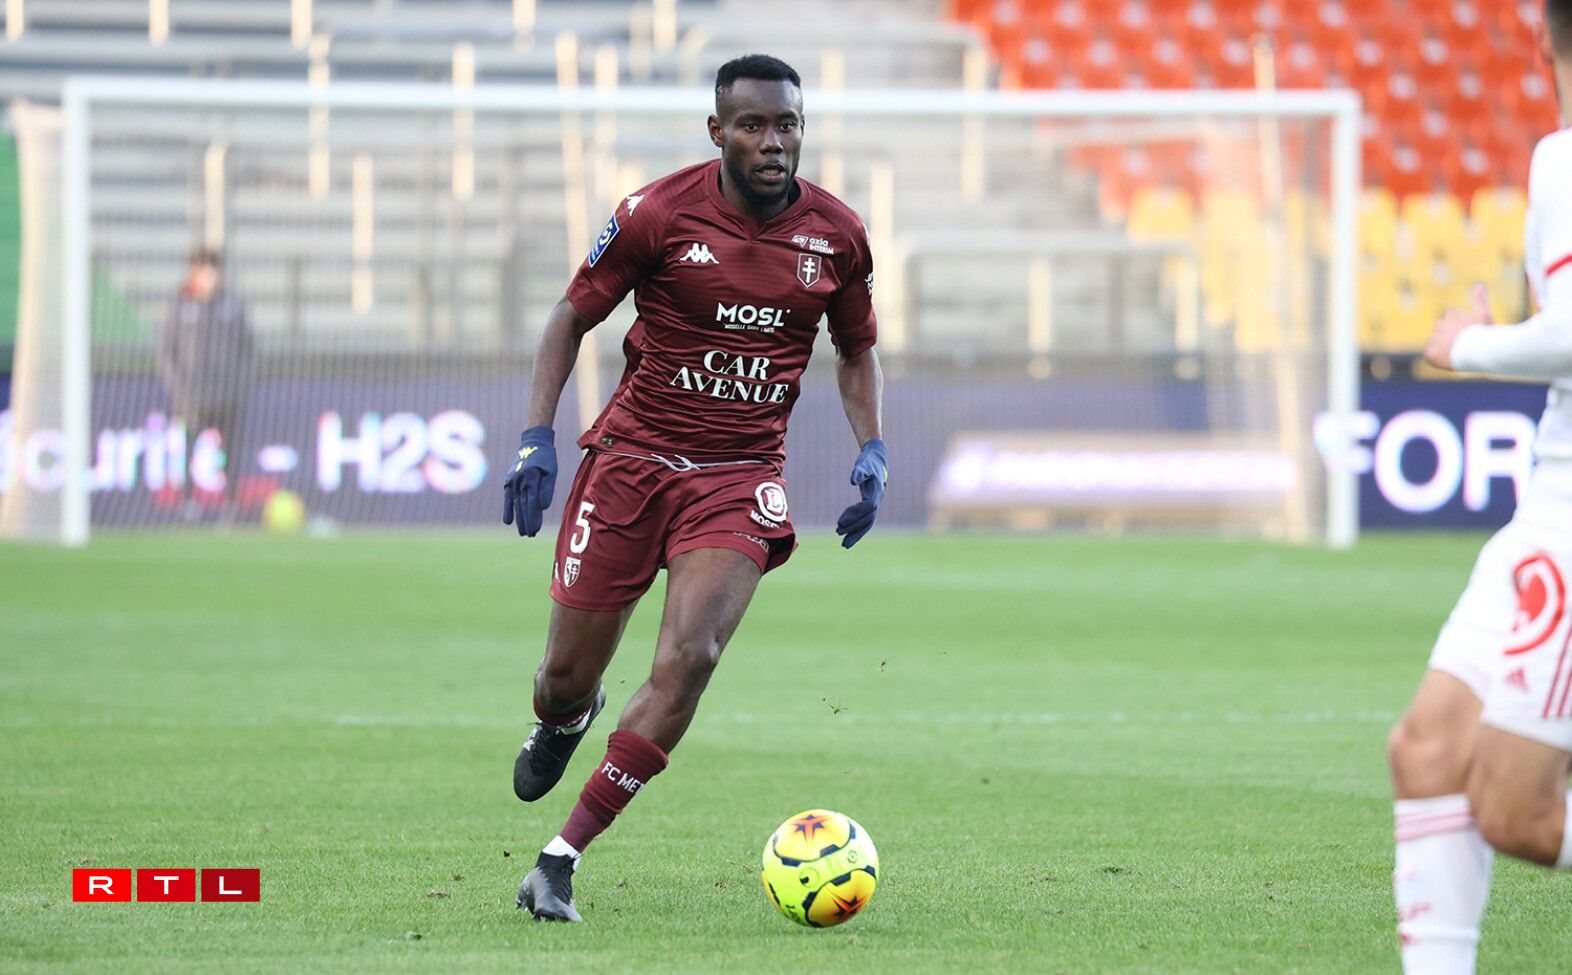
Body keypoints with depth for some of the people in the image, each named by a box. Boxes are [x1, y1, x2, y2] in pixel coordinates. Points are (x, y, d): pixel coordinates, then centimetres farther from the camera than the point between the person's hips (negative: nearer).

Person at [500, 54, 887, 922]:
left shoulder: (835, 234, 1)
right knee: (568, 677, 2)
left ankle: (561, 859, -15)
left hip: (740, 479, 1)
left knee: (689, 656, -21)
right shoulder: (659, 214, -8)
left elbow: (858, 351, 17)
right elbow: (573, 317, 2)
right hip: (632, 459, -1)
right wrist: (536, 437, -8)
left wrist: (870, 452, 2)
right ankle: (561, 722, 45)